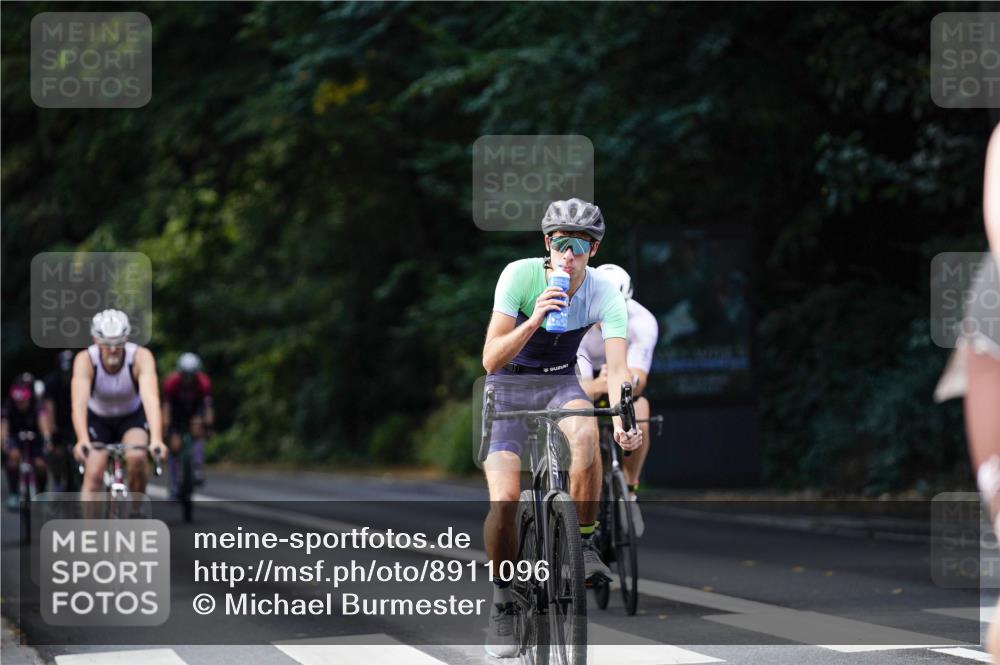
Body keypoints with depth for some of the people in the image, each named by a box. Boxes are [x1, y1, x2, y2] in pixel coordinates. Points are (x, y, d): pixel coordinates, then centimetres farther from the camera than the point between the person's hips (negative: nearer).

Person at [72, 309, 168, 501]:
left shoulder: (141, 357, -31)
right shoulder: (85, 360, -30)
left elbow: (150, 398, -44)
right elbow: (79, 403, -42)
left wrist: (156, 439, -58)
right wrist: (82, 440, -59)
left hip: (133, 416, -1)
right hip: (98, 419, 1)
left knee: (137, 458, -26)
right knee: (93, 474, -14)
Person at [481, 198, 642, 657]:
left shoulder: (605, 296, -16)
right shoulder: (520, 276, -21)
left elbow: (617, 366, -26)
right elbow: (490, 360, -25)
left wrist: (622, 419, -44)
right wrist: (533, 321, -42)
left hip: (560, 383, 1)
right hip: (508, 386, -1)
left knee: (585, 432, -36)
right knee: (504, 502, -20)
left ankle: (584, 544, -19)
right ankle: (503, 603, 1)